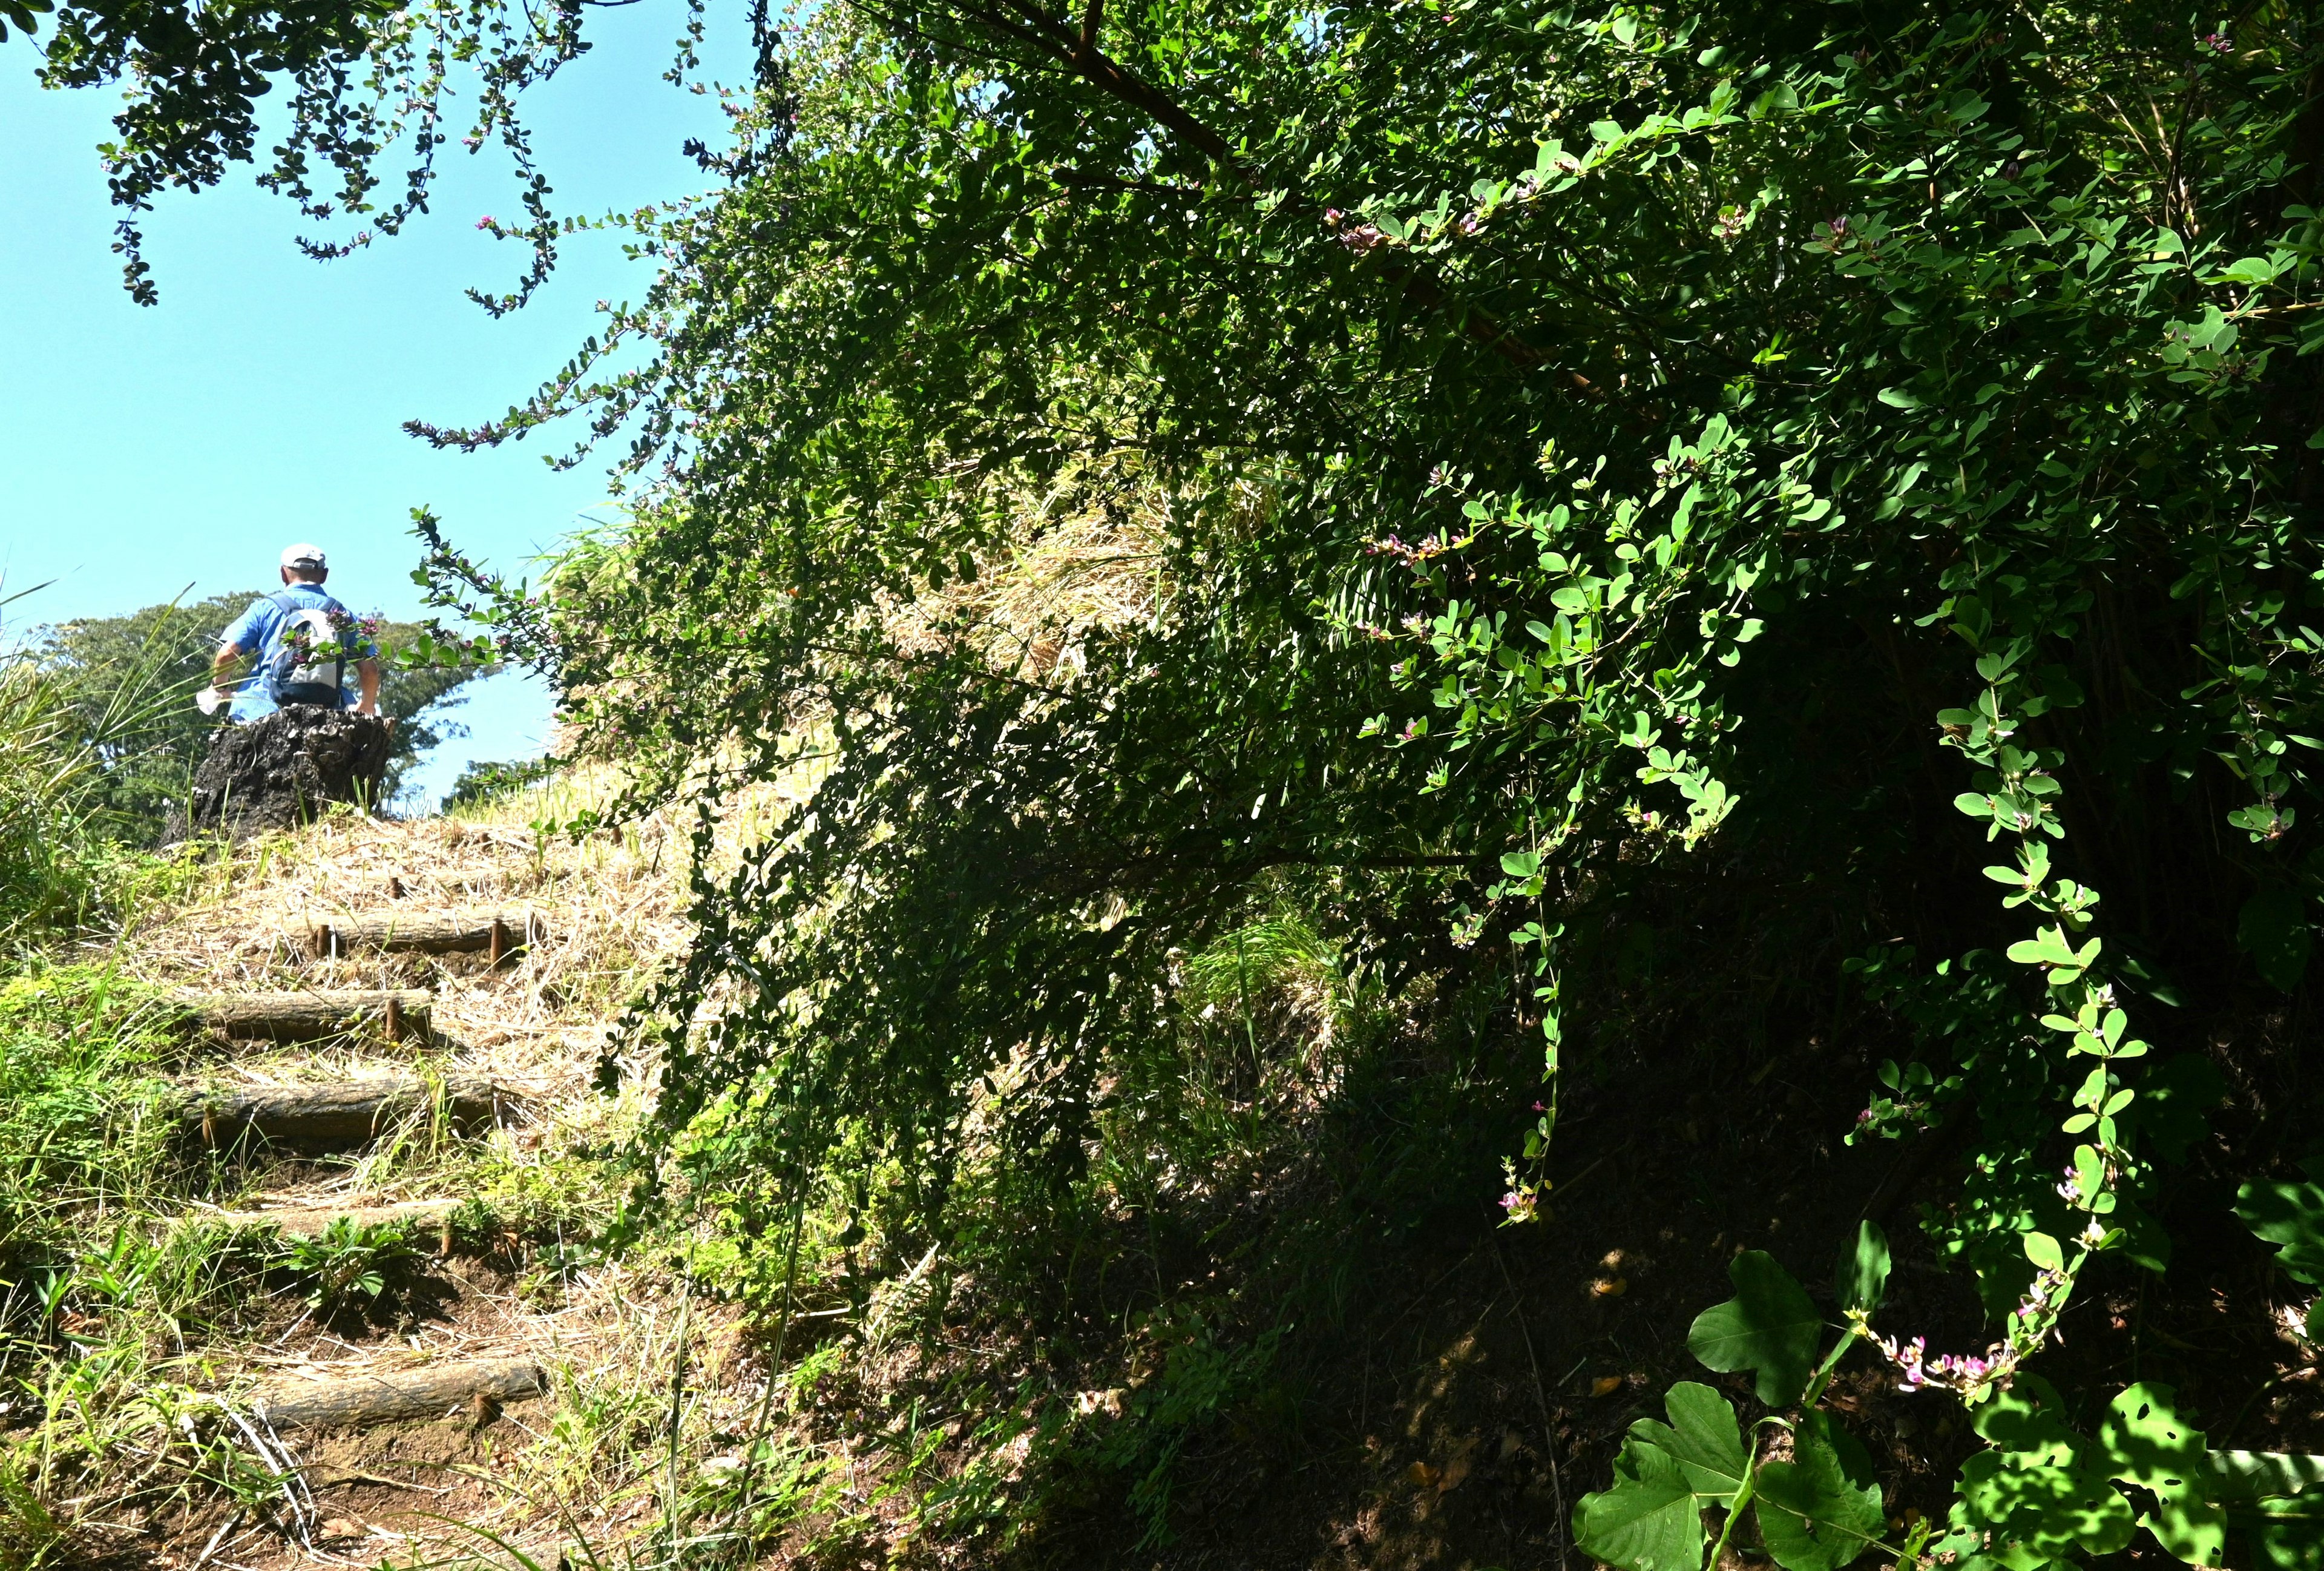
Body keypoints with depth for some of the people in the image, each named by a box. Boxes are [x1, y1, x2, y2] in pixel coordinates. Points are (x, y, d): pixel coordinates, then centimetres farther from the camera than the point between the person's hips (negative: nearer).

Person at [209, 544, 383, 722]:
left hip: (269, 709, -1)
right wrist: (367, 707, 24)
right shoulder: (342, 614, 12)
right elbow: (369, 668, 7)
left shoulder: (265, 608, 10)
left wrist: (219, 687, 21)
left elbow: (228, 652, 1)